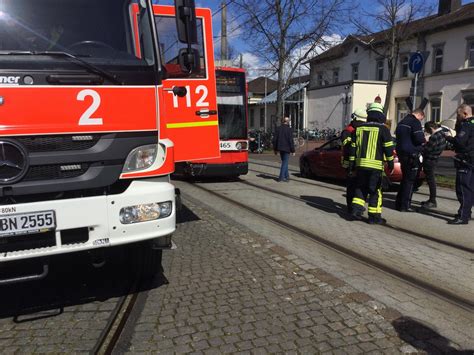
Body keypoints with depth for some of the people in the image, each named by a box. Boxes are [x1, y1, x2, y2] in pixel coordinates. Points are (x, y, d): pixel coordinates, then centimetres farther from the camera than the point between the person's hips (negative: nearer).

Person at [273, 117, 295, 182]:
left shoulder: (278, 128, 4)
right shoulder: (289, 129, -12)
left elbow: (275, 139, 5)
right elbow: (291, 141, -14)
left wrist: (275, 149, 13)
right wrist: (293, 150, -7)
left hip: (280, 148, 6)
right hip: (286, 148, -5)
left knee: (284, 162, 17)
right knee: (285, 163, 1)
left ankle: (286, 176, 24)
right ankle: (281, 177, -1)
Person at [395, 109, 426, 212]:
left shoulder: (402, 122, 18)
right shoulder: (415, 122, -10)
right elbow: (419, 138, -19)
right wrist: (424, 139, 2)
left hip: (401, 153, 9)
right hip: (411, 154, -9)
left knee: (405, 178, 17)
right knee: (410, 180, -3)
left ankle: (399, 203, 19)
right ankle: (405, 205, -2)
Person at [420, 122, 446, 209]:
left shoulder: (435, 137, -22)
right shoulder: (441, 134, 11)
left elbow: (427, 149, -20)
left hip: (430, 161, -10)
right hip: (433, 160, 10)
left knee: (430, 180, -4)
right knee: (430, 180, 16)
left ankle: (433, 202, 2)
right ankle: (431, 199, 25)